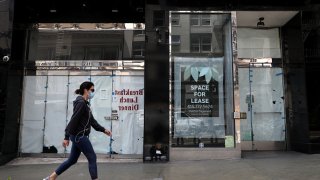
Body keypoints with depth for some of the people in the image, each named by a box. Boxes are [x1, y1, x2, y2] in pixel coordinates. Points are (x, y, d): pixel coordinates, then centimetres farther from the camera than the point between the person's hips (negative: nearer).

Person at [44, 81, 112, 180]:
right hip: (79, 136, -10)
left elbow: (91, 120, 15)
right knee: (92, 158, -1)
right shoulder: (81, 103, -17)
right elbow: (73, 120, -20)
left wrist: (103, 130, 10)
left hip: (79, 136, 10)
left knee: (72, 160, 17)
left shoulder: (85, 103, 14)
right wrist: (66, 137, -19)